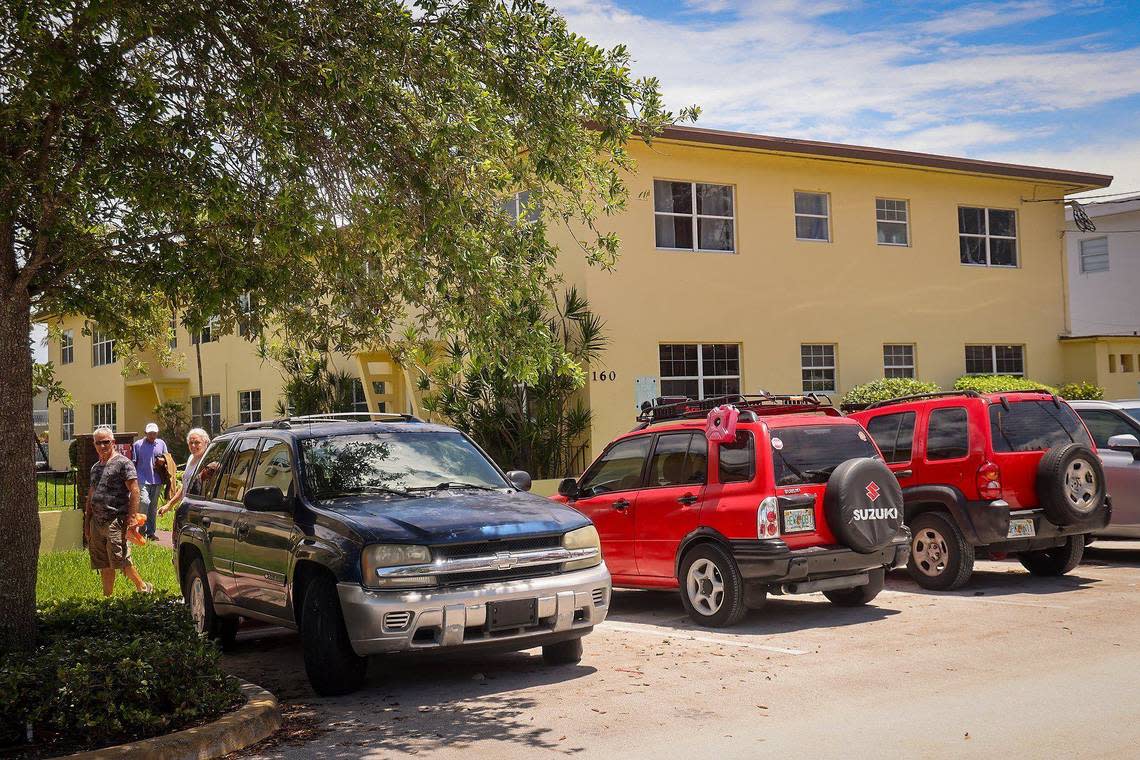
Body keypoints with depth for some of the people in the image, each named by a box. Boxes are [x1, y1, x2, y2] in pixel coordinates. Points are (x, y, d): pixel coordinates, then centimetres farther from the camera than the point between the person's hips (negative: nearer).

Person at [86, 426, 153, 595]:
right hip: (97, 522, 7)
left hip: (115, 521, -7)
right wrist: (87, 522, 19)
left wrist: (131, 517, -18)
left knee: (121, 560, -11)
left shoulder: (123, 463, -4)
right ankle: (107, 597, 16)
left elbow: (134, 491, -11)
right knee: (104, 565, 9)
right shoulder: (95, 467, 19)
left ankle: (144, 588, 5)